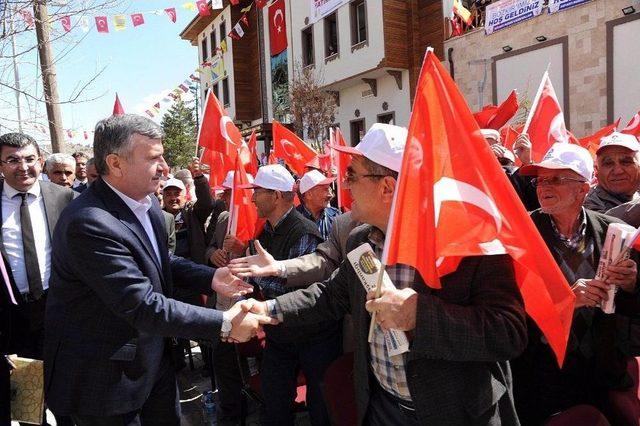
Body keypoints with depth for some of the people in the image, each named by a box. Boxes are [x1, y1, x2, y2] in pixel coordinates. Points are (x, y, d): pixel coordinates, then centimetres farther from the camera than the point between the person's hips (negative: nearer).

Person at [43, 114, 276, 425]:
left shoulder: (146, 203, -2)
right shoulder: (89, 224, -30)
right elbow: (143, 307, -31)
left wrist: (211, 278, -3)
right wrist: (225, 324, -27)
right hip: (106, 376, -8)